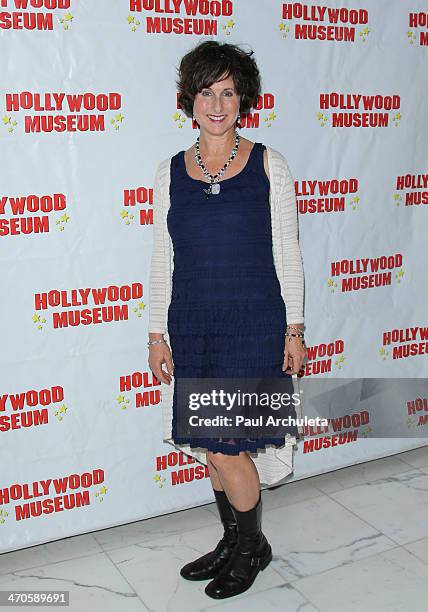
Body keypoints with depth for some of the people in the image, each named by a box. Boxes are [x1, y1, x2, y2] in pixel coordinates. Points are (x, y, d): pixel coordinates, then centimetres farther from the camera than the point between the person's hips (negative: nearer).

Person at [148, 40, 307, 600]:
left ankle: (253, 547, 22)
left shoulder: (268, 165, -3)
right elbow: (162, 260, 8)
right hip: (192, 327, 4)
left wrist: (294, 328, -2)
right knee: (214, 446, 13)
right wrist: (158, 333, 6)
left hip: (254, 326, -3)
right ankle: (233, 542, 35)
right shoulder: (171, 172, 5)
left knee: (226, 447, -4)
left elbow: (287, 253, -1)